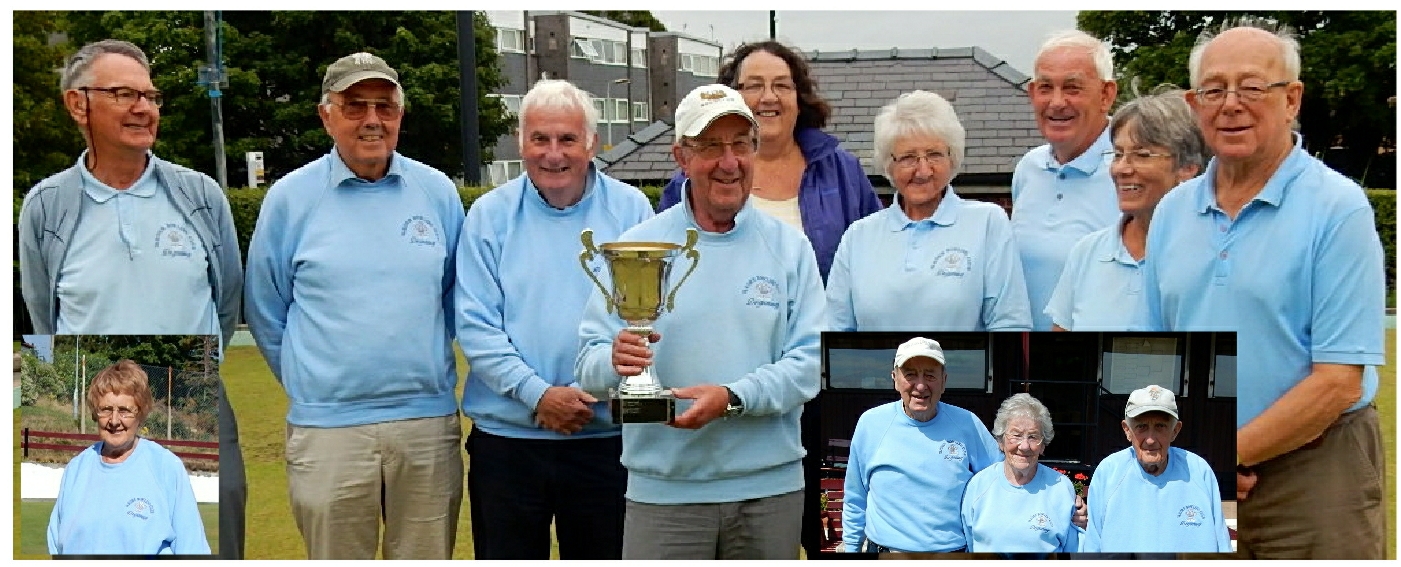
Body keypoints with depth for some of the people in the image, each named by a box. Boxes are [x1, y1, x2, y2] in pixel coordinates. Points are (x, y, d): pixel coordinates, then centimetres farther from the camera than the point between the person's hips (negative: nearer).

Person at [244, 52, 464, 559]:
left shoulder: (438, 192, 5)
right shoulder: (290, 198, 0)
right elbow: (266, 314, 9)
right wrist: (311, 383, 10)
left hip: (428, 422, 2)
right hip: (328, 429, -1)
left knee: (427, 556, 10)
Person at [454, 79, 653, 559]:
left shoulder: (630, 209, 2)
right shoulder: (490, 215, 2)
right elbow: (475, 326, -4)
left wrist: (593, 391, -16)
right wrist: (538, 395, -15)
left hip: (606, 435, 0)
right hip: (506, 435, 0)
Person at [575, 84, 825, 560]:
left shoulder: (789, 248, 4)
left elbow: (810, 361, -5)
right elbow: (589, 364, -2)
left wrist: (732, 398, -20)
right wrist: (615, 360, -25)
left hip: (771, 487, 1)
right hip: (663, 489, -1)